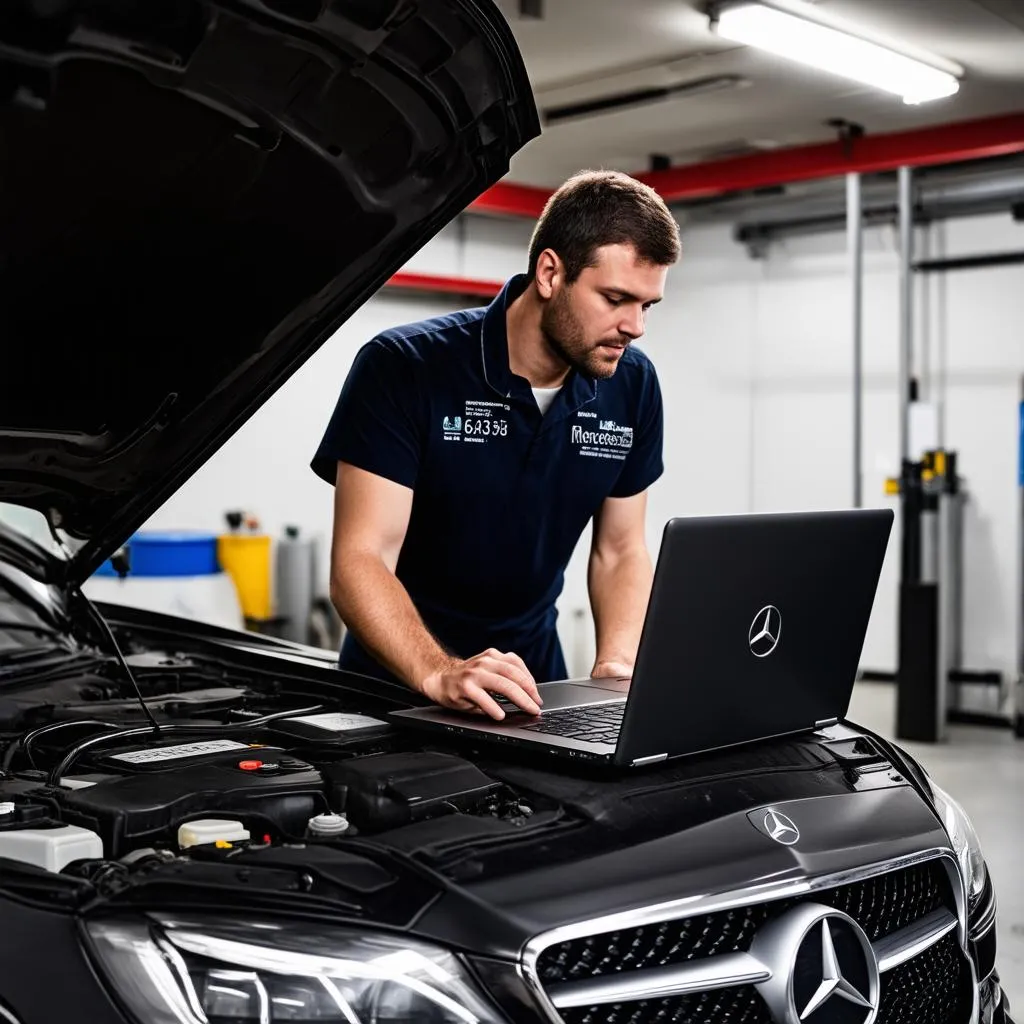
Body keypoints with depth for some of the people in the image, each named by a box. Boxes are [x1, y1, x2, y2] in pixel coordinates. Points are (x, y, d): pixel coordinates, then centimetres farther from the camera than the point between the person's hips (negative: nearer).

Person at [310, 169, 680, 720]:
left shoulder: (632, 387, -3)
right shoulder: (401, 369, -18)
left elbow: (620, 550, 6)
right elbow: (358, 563, -22)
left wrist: (616, 668, -12)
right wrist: (440, 674, -38)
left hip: (531, 684, 4)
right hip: (397, 686, -4)